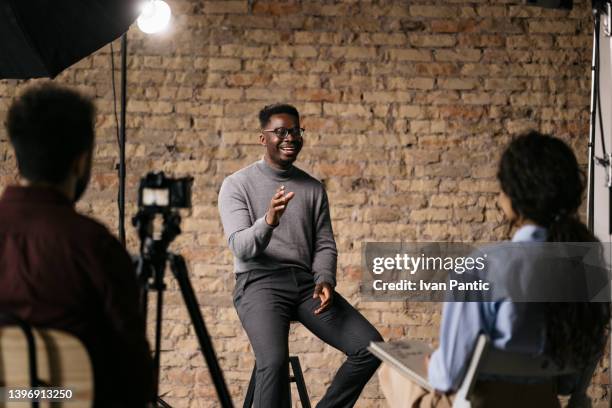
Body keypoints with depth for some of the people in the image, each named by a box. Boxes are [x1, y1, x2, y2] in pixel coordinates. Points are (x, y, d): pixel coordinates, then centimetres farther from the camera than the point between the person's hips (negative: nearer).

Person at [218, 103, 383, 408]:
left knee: (370, 347, -12)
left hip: (307, 282, 5)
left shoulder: (313, 188, 14)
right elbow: (241, 247, -12)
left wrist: (325, 279, -10)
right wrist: (268, 222, -32)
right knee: (275, 361, -32)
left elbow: (325, 244, 11)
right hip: (259, 282, -5)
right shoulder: (237, 185, 0)